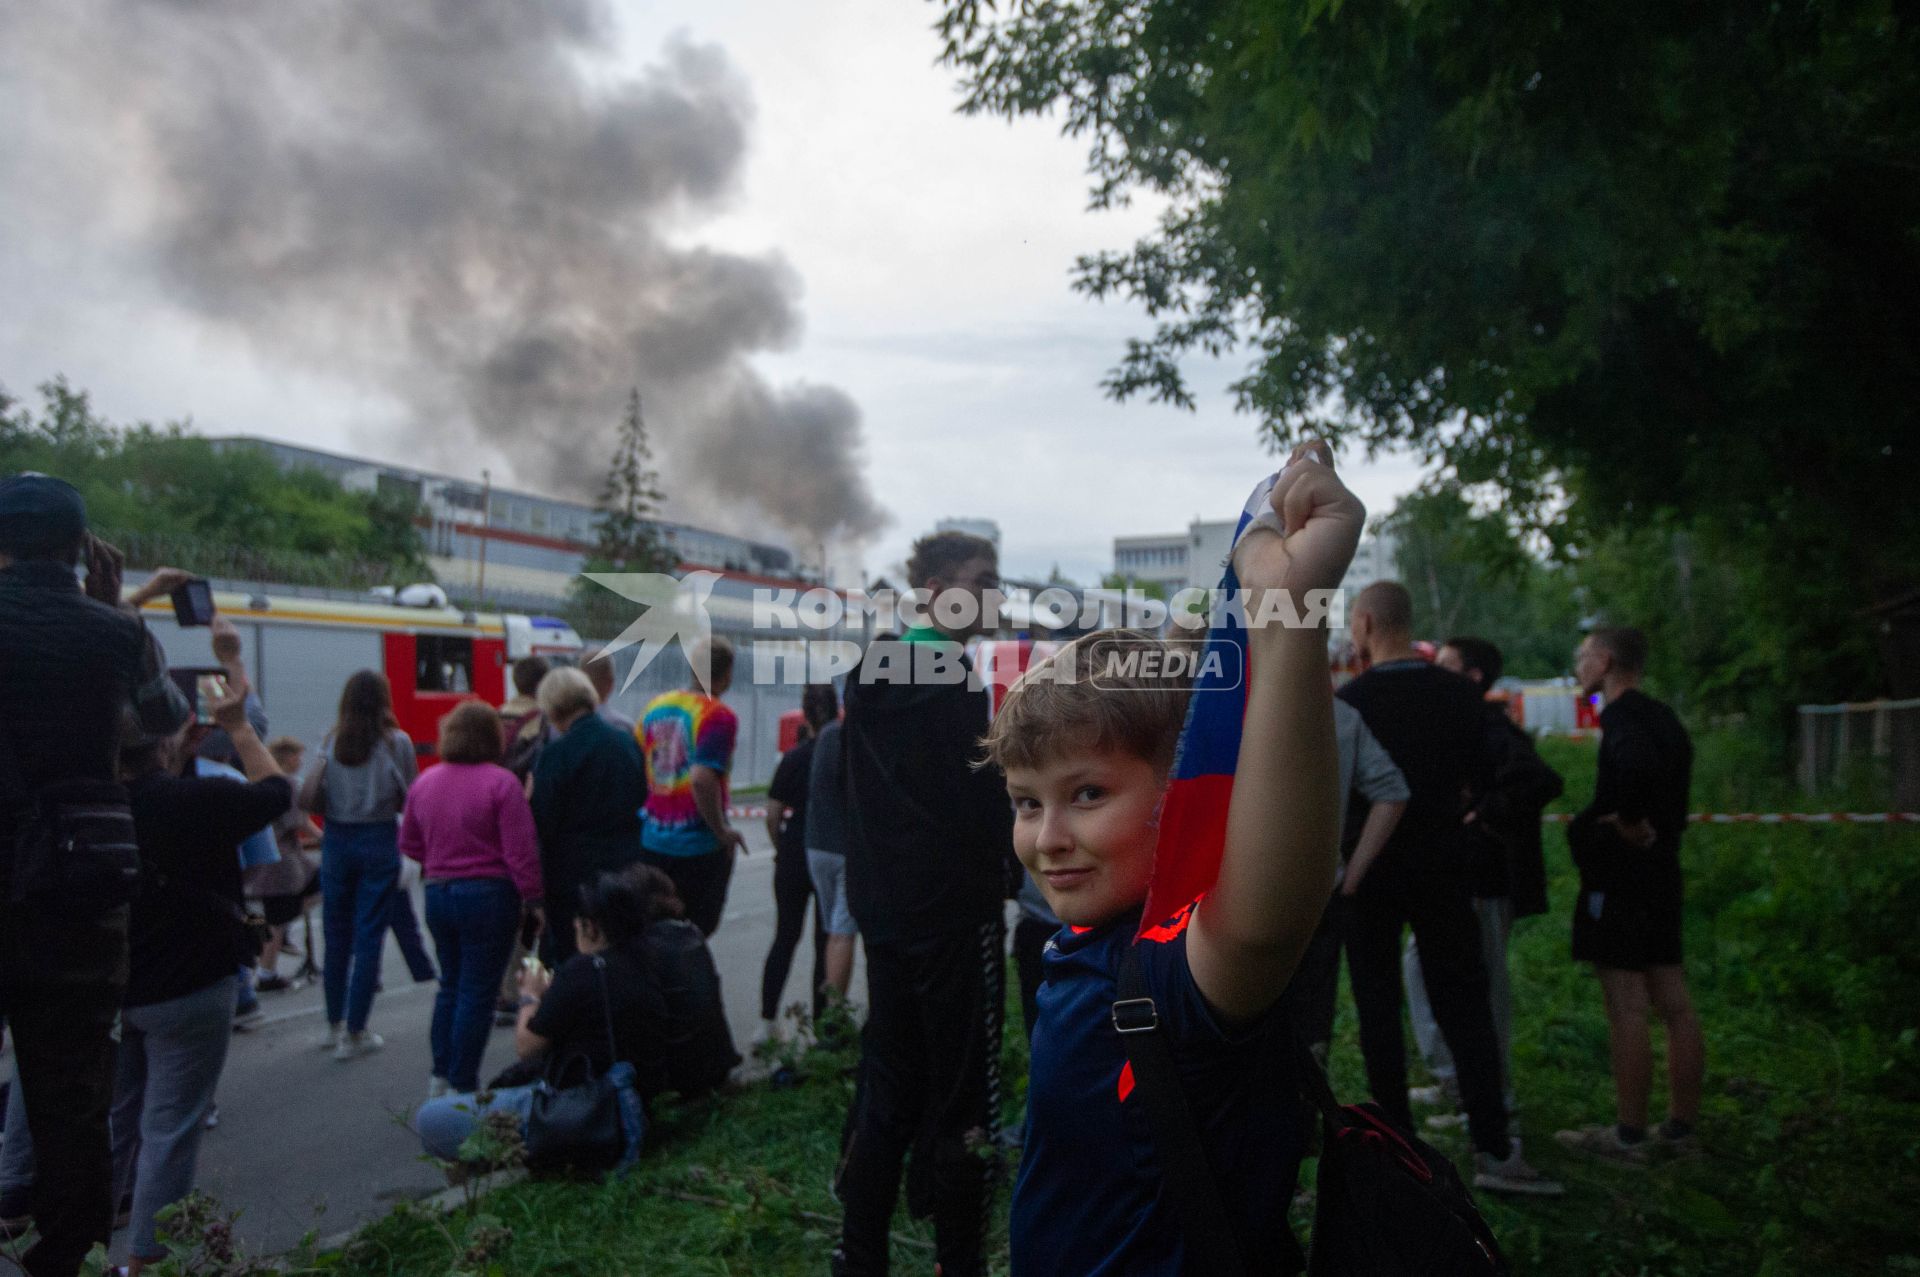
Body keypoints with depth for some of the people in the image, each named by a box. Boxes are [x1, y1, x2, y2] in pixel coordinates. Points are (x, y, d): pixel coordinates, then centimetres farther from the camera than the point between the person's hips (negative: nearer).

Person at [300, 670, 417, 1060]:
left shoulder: (332, 742, -1)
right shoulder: (397, 742, -8)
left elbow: (307, 800, -6)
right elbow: (409, 801, -7)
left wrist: (336, 807, 12)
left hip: (337, 840, 3)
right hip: (380, 841, -3)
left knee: (337, 935, 15)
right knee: (369, 938, 3)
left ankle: (334, 1025, 28)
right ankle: (354, 1034, 7)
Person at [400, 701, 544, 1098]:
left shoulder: (424, 782, 5)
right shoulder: (500, 783, -15)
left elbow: (409, 844, 14)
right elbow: (521, 852, -17)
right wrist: (533, 900, -10)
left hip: (438, 894, 6)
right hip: (488, 895, -6)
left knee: (451, 984, 21)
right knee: (478, 991, 3)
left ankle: (440, 1077, 27)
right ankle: (462, 1086, 9)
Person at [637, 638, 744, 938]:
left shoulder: (655, 706, 6)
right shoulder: (718, 716, -15)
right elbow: (702, 778, -26)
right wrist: (723, 831, -15)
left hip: (651, 841, 6)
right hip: (698, 845, -6)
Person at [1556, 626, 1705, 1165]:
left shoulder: (1622, 718, -13)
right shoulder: (1663, 718, 16)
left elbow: (1638, 771, -33)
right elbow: (1672, 794, 19)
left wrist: (1629, 826, -20)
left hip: (1619, 874, -10)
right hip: (1660, 872, 10)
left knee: (1626, 1005, -5)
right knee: (1674, 1003, 11)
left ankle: (1628, 1136, 0)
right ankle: (1681, 1127, 19)